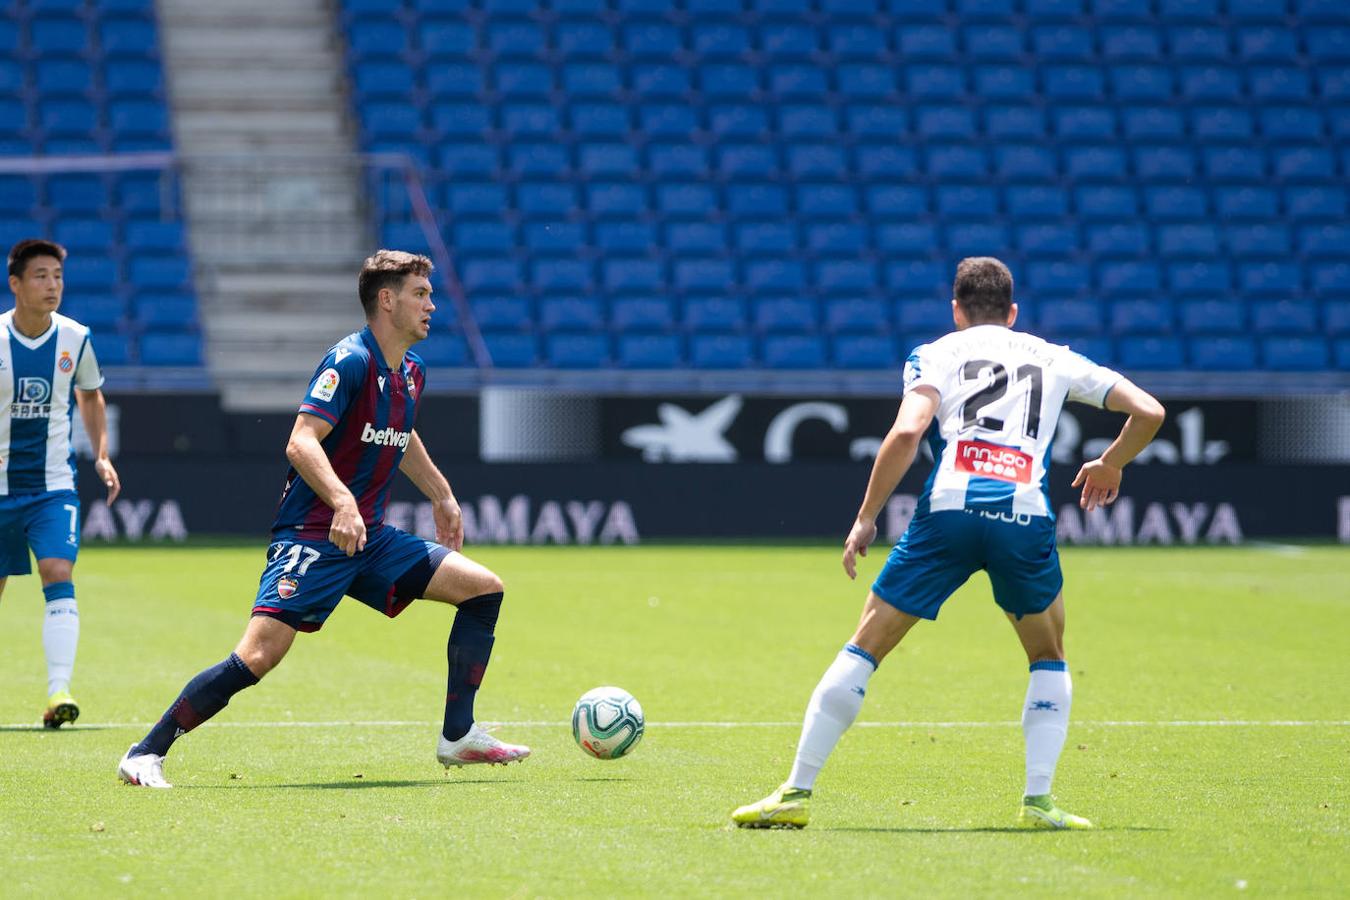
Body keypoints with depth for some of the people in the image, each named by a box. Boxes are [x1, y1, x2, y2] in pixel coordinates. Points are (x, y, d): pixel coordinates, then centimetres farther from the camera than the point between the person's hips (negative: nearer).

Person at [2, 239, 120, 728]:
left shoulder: (75, 338, -2)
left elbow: (90, 395, 16)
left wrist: (102, 456, 7)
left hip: (53, 486, 0)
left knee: (58, 577, -19)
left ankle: (59, 691, -26)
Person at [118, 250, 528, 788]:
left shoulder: (411, 371, 11)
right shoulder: (350, 360, -15)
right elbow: (301, 443, -26)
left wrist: (441, 495, 39)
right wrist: (343, 503, -39)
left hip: (370, 540, 8)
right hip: (311, 537, -8)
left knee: (483, 587, 1)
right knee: (259, 656, -20)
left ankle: (458, 736, 7)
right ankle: (145, 754, -9)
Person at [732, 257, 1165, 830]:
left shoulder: (938, 354, 18)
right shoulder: (1054, 359, 25)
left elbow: (906, 432, -1)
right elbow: (1148, 412, 21)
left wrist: (865, 519, 5)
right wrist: (1109, 466, 38)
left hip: (949, 508, -1)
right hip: (1026, 515, 1)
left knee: (864, 649, 8)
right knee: (1049, 659, 24)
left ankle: (796, 793, 6)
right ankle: (1038, 801, 12)